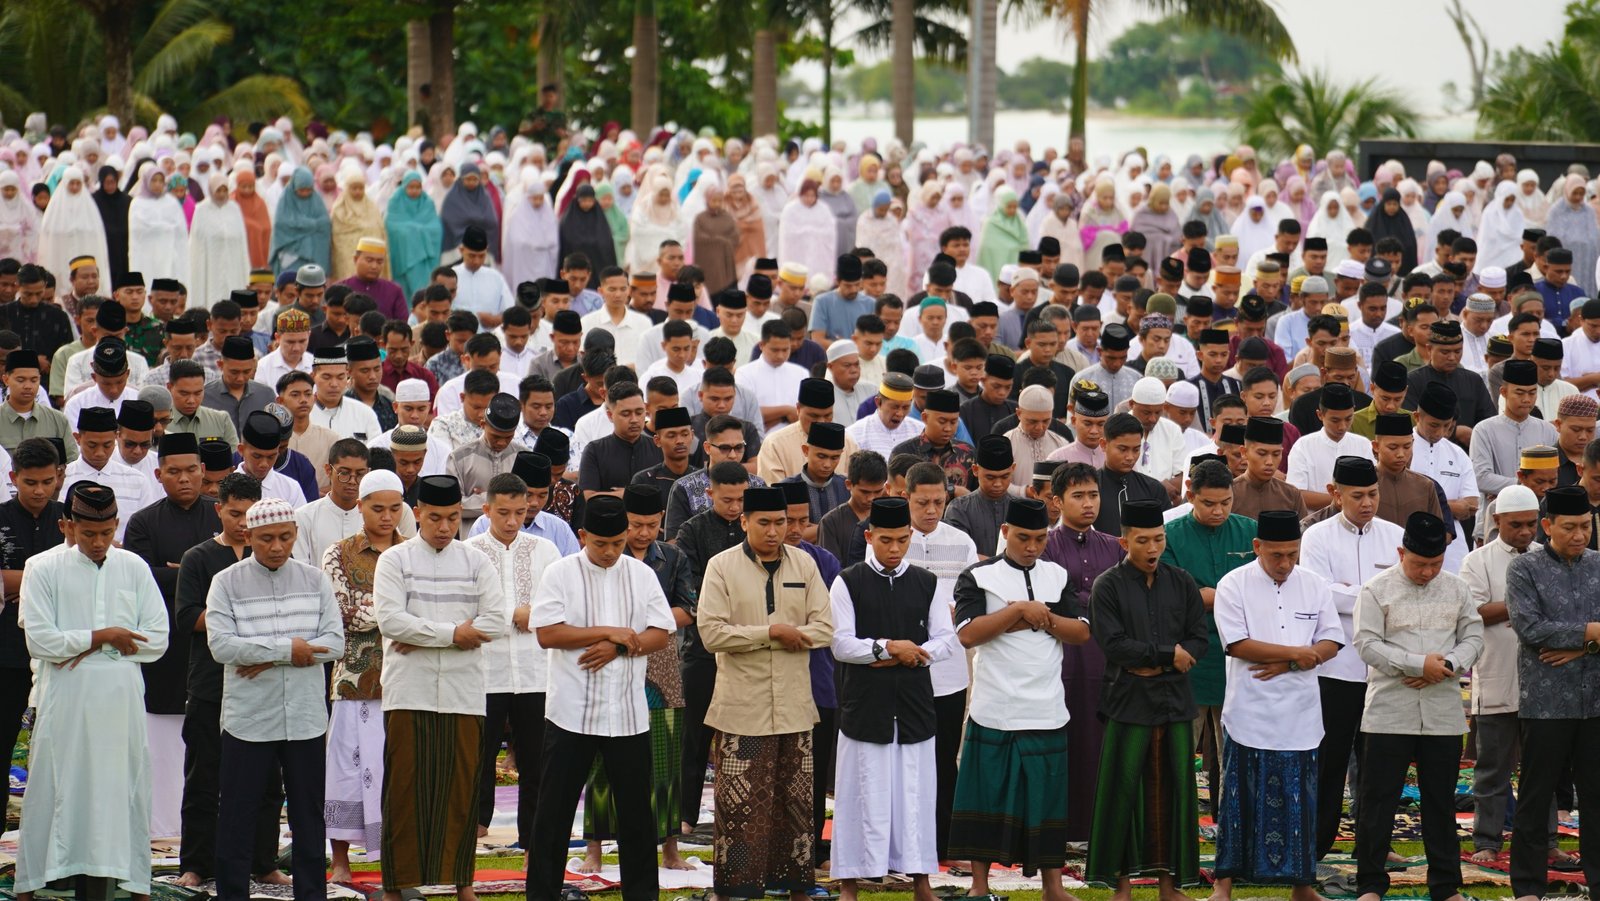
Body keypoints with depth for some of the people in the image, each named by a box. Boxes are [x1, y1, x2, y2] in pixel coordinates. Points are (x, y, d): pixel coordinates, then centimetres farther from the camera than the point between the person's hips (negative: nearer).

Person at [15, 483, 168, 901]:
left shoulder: (133, 568, 7)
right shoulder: (44, 569, 0)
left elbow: (157, 638, 1)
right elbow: (39, 640, -9)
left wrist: (96, 645, -10)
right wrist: (103, 636, -11)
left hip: (122, 698, 2)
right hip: (64, 698, -2)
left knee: (125, 789, 6)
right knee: (51, 791, 1)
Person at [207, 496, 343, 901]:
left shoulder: (314, 580, 6)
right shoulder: (227, 583, -2)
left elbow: (334, 643, -4)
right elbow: (220, 644, -14)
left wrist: (269, 657, -14)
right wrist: (287, 649, -17)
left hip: (305, 718, 2)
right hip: (247, 719, -2)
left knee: (308, 815, 10)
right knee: (236, 814, 2)